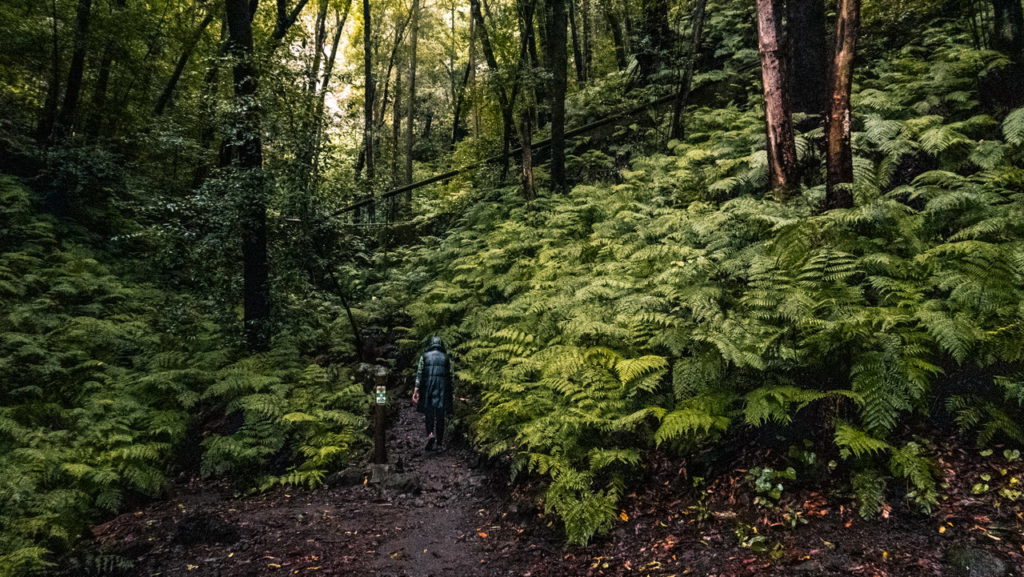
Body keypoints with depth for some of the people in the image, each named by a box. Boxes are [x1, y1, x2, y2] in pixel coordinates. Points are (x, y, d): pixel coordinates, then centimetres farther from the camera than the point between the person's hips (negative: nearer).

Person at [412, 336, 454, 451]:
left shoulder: (424, 356, 5)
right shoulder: (446, 358, 5)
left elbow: (419, 374, -1)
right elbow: (450, 376, 4)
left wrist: (416, 390, -1)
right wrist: (451, 393, 10)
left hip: (427, 388, 0)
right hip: (442, 389, 0)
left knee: (429, 413, 10)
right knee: (440, 415, 6)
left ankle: (430, 434, -14)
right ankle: (439, 442, 10)